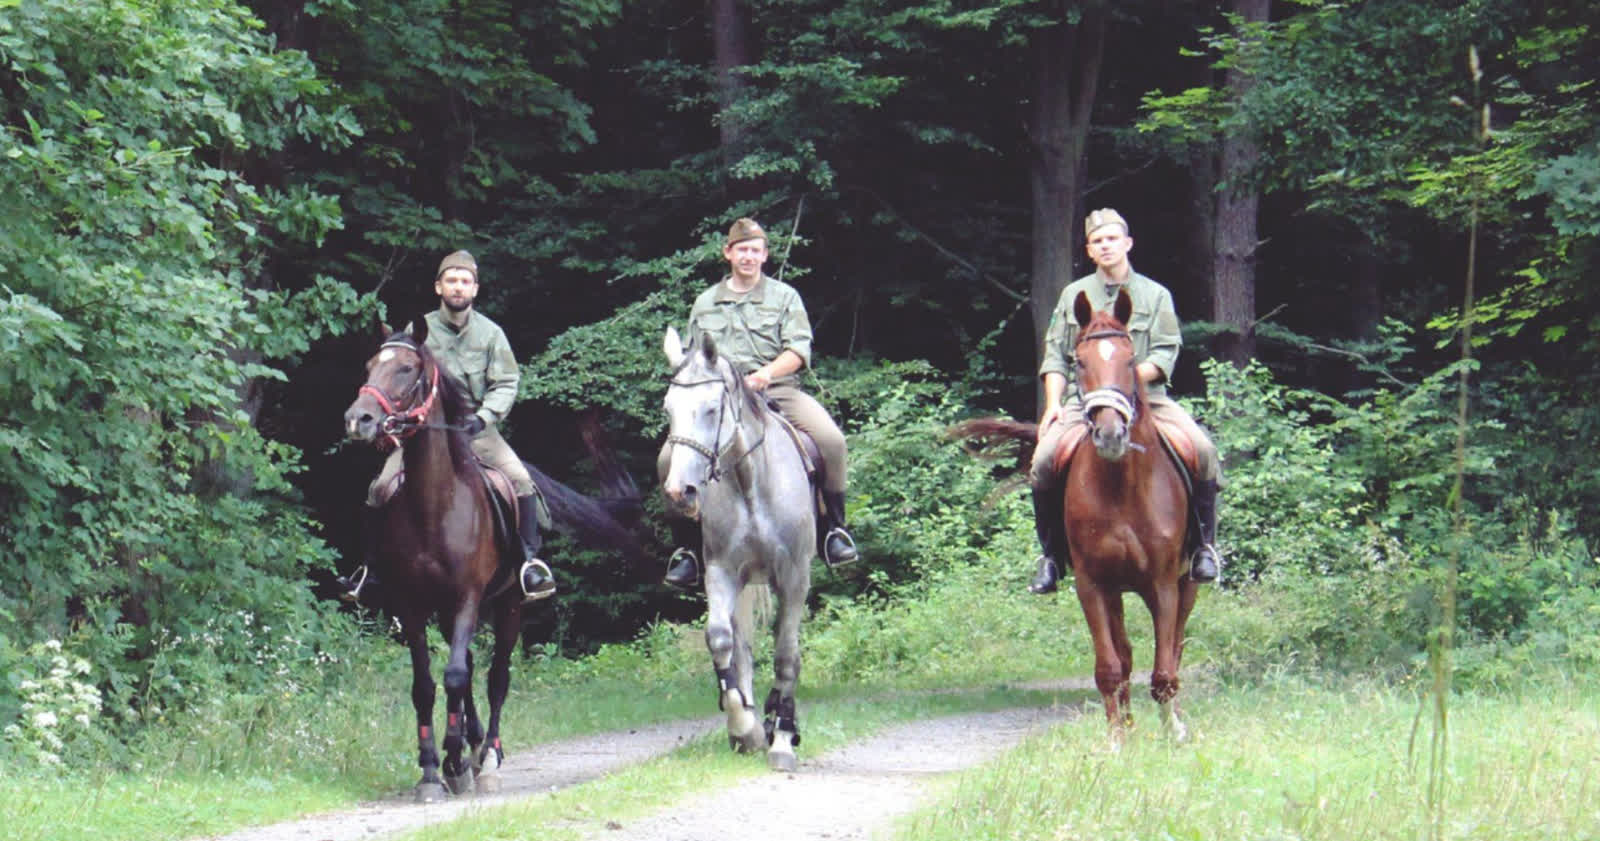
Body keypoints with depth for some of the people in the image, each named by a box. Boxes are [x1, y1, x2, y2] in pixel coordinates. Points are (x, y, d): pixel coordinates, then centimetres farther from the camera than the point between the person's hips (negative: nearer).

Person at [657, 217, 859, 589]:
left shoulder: (784, 296, 12)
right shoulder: (705, 303, 19)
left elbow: (798, 350, 1)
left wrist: (767, 373, -18)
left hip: (777, 390, -2)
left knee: (831, 440, -29)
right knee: (669, 458, -20)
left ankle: (832, 531, -14)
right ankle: (686, 549, -7)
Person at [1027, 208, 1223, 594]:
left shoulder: (1155, 295, 9)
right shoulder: (1073, 295, 14)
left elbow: (1165, 355, 0)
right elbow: (1055, 357, 12)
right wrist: (1053, 403, -3)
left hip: (1146, 396, -1)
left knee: (1202, 449, -25)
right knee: (1044, 459, -25)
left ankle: (1204, 546, -10)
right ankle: (1051, 555, -8)